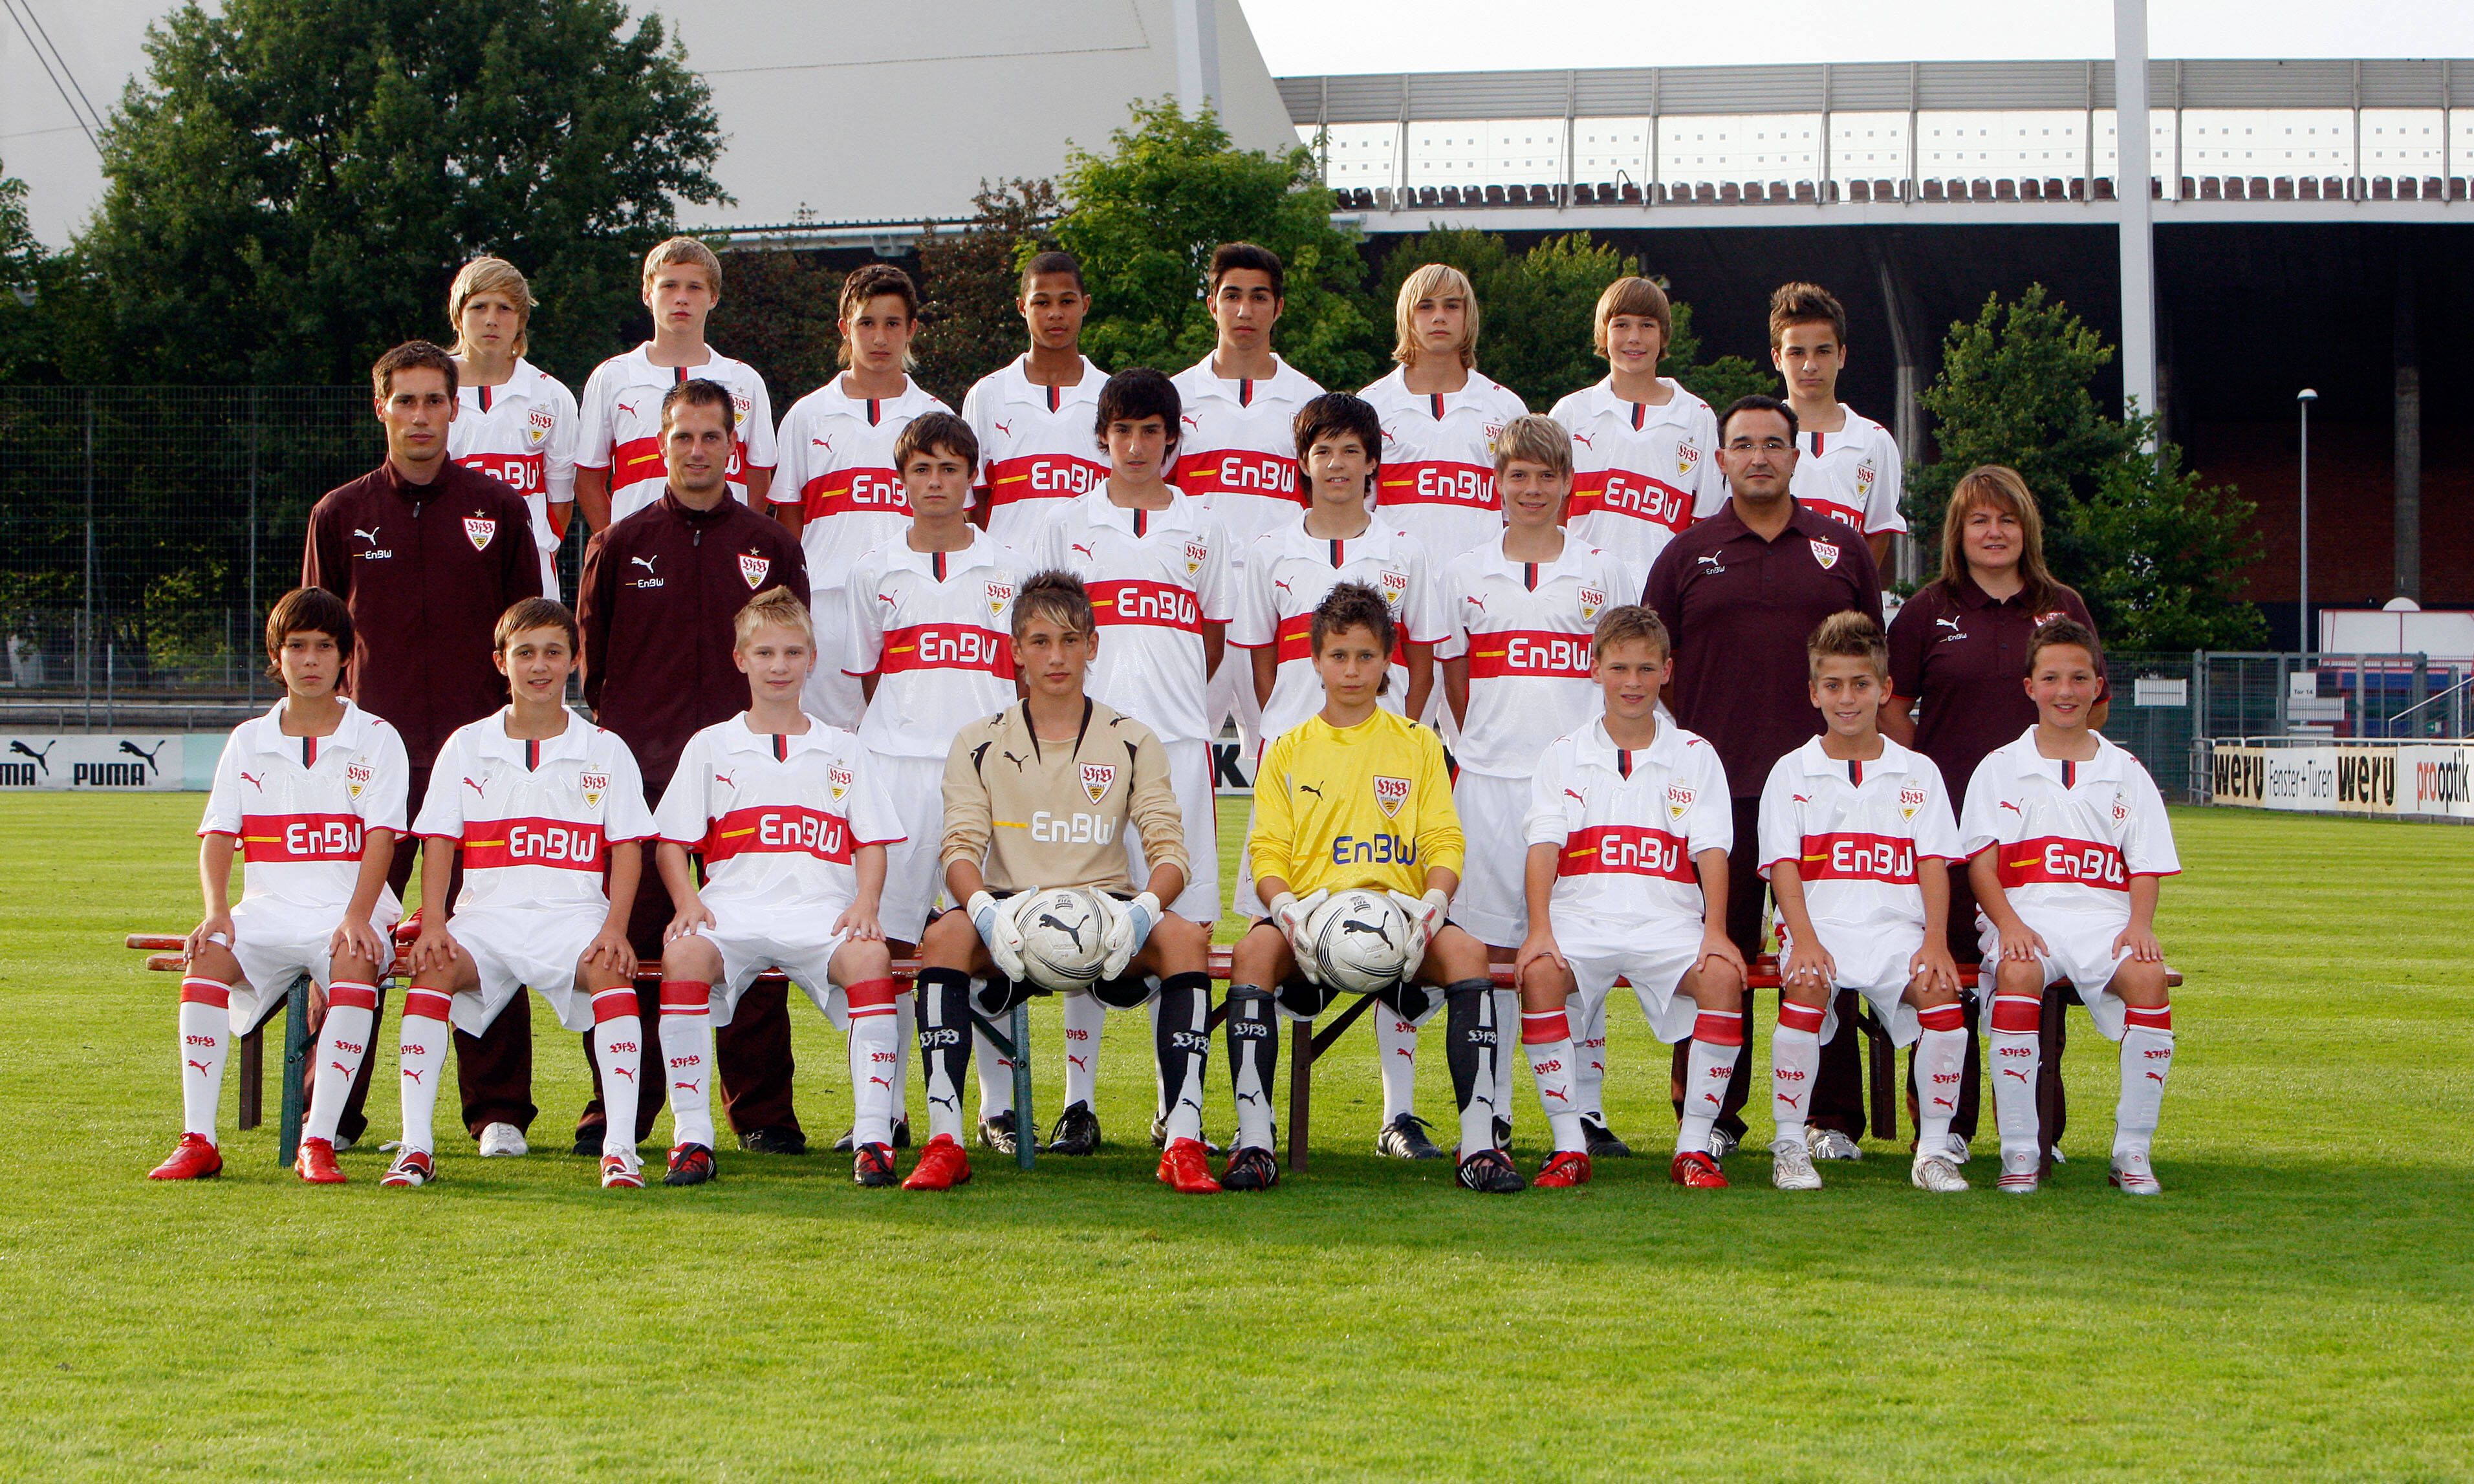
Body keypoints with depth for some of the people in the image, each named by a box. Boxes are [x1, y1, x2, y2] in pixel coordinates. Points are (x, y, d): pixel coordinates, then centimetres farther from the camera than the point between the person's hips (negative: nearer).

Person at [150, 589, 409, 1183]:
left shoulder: (376, 739, 6)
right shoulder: (248, 742, 14)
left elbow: (381, 838, -5)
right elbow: (218, 835, 6)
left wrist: (357, 916, -21)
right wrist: (217, 911, -13)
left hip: (349, 907, -2)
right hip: (269, 907, 3)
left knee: (355, 962, -36)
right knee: (207, 956, -28)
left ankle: (319, 1141, -36)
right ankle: (197, 1140, -27)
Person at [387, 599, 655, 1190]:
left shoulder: (605, 750, 11)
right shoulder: (467, 747, 13)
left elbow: (627, 847, 5)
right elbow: (439, 843, 7)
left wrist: (614, 927, -11)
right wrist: (433, 925, -10)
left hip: (574, 913, -1)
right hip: (487, 913, 1)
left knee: (609, 968, -33)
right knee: (435, 968, -29)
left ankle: (620, 1148, -33)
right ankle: (415, 1147, -28)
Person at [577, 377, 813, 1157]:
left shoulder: (772, 549, 10)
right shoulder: (619, 546, 9)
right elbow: (593, 657, 13)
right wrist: (620, 739, 8)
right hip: (640, 773, 0)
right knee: (631, 944, -1)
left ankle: (763, 1112, 4)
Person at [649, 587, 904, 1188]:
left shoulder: (841, 749, 21)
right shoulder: (710, 746, 18)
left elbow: (872, 844, 15)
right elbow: (670, 843, 14)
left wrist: (865, 903, -6)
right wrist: (688, 903, -6)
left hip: (823, 911, 0)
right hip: (733, 908, 0)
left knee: (869, 957, -34)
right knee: (684, 953, -34)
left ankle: (874, 1135, -32)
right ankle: (691, 1135, -29)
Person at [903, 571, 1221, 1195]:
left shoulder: (1133, 742, 10)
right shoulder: (979, 745, 10)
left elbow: (1170, 850, 1)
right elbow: (960, 849, -1)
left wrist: (1140, 911, -23)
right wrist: (987, 911, -25)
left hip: (1106, 911, 0)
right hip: (1011, 911, 0)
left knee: (1185, 937, -31)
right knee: (944, 937, -33)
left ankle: (1184, 1143, -32)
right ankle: (943, 1141, -33)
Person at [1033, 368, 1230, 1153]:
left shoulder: (1201, 528, 12)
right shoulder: (1070, 527, 10)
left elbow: (1214, 637, 17)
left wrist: (1165, 695, 8)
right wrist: (1092, 699, 1)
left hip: (1177, 733, 1)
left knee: (1181, 912, -2)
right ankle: (1079, 1100, 0)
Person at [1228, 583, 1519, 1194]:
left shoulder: (1418, 744, 16)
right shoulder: (1287, 751, 16)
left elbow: (1444, 842, 8)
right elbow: (1267, 849, 7)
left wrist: (1431, 906, -14)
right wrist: (1286, 907, -15)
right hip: (1311, 909, 0)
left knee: (1466, 952, -32)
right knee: (1254, 951, -34)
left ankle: (1479, 1143, -31)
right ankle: (1254, 1142, -33)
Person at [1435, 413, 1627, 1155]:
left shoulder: (1601, 573, 8)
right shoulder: (1465, 574, 10)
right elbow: (1456, 683, 15)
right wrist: (1494, 745, 8)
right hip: (1490, 779, 1)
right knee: (1491, 945, 0)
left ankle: (1585, 1108, 5)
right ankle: (1492, 1113, 5)